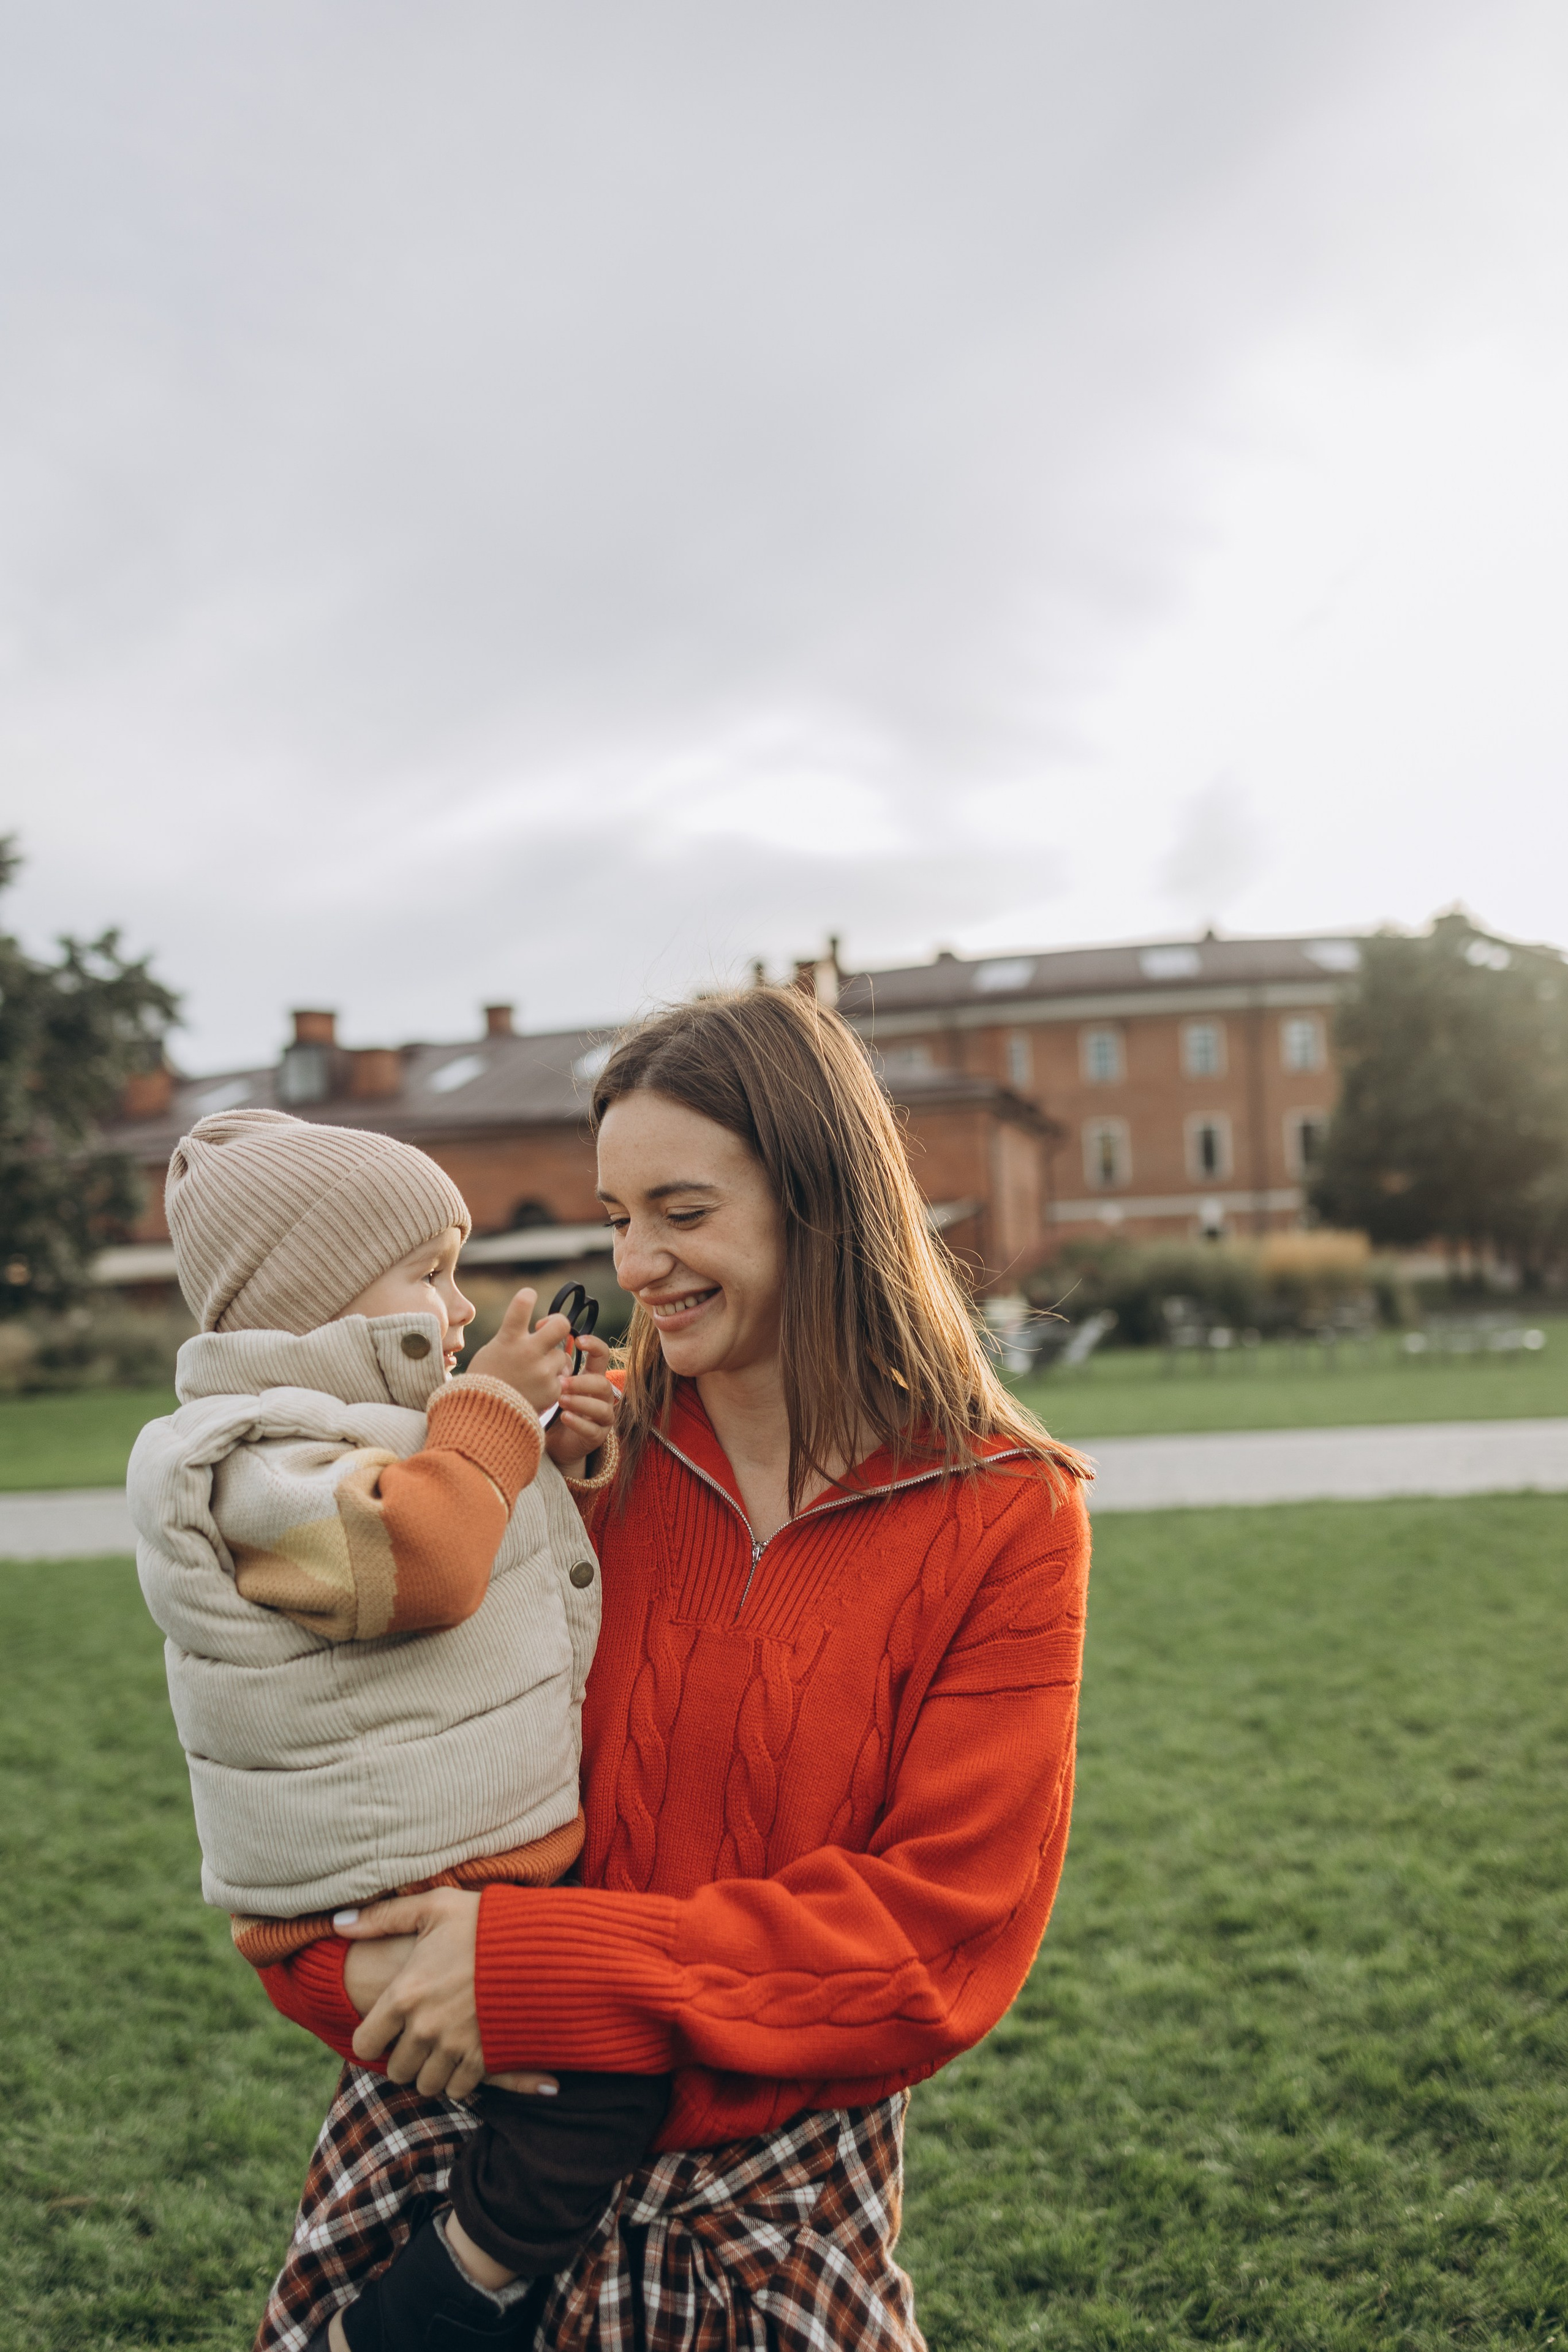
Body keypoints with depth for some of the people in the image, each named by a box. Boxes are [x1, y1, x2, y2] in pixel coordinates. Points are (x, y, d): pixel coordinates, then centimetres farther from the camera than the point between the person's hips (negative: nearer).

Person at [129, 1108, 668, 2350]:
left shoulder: (356, 1430, 14)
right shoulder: (257, 1467, -17)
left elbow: (502, 1549, 26)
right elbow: (415, 1559, -34)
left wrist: (552, 1446, 7)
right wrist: (490, 1409, -18)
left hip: (490, 1852, 10)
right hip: (400, 1903, -10)